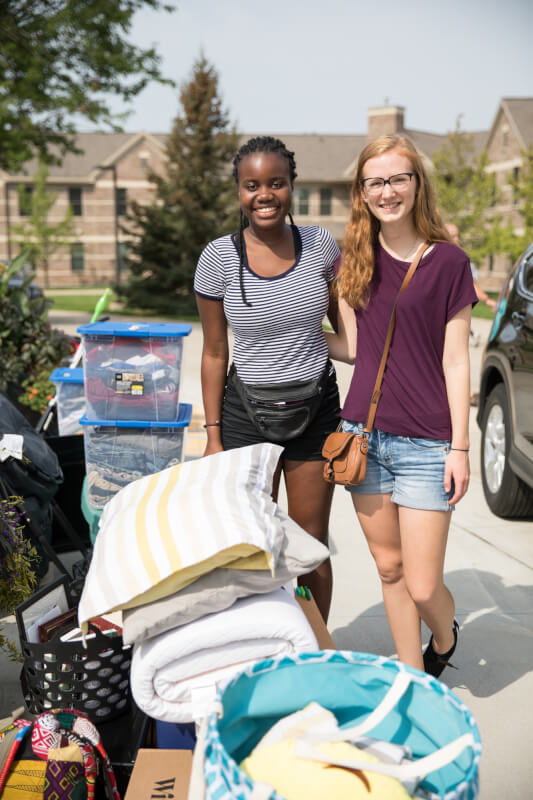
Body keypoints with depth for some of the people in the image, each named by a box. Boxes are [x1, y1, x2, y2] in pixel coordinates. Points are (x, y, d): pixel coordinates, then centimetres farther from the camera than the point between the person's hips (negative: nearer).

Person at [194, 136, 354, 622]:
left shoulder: (321, 245, -3)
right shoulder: (219, 258, -8)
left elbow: (347, 326, 11)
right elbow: (215, 353, -1)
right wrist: (213, 436, -2)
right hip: (246, 413, -1)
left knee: (312, 545, 11)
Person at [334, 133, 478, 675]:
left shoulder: (448, 261, -5)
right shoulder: (357, 258, 8)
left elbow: (455, 361, -5)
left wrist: (459, 447, -7)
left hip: (425, 444, -4)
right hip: (363, 434, 4)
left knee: (423, 587, 0)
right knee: (389, 569, 13)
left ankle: (445, 640, 34)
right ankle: (410, 675, 32)